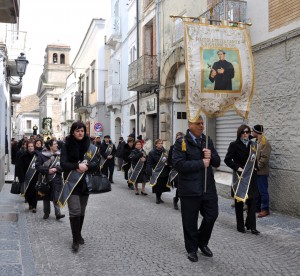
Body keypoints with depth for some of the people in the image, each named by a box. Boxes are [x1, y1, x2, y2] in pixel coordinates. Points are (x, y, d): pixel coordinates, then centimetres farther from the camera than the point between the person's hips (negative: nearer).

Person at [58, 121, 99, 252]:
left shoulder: (90, 146, 4)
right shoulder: (67, 145, -3)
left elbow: (96, 164, -1)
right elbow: (63, 164, -10)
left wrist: (86, 166, -20)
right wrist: (78, 166, -22)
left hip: (85, 183, 3)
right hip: (72, 183, -3)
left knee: (82, 211, 13)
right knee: (75, 211, -9)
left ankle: (79, 235, 30)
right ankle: (75, 239, 1)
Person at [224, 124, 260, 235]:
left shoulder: (252, 144, 10)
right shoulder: (234, 145, -6)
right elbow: (227, 159, -8)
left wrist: (255, 167, 3)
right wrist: (238, 168, -16)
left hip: (251, 176, 4)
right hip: (239, 176, -4)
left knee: (252, 201, 0)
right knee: (239, 202, 6)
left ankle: (251, 226, 8)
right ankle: (240, 226, 17)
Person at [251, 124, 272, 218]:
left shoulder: (265, 143, -14)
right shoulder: (256, 142, 13)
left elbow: (264, 158, -20)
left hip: (261, 172, -9)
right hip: (255, 171, 9)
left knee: (263, 191, -1)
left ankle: (265, 209, 6)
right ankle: (257, 206, 25)